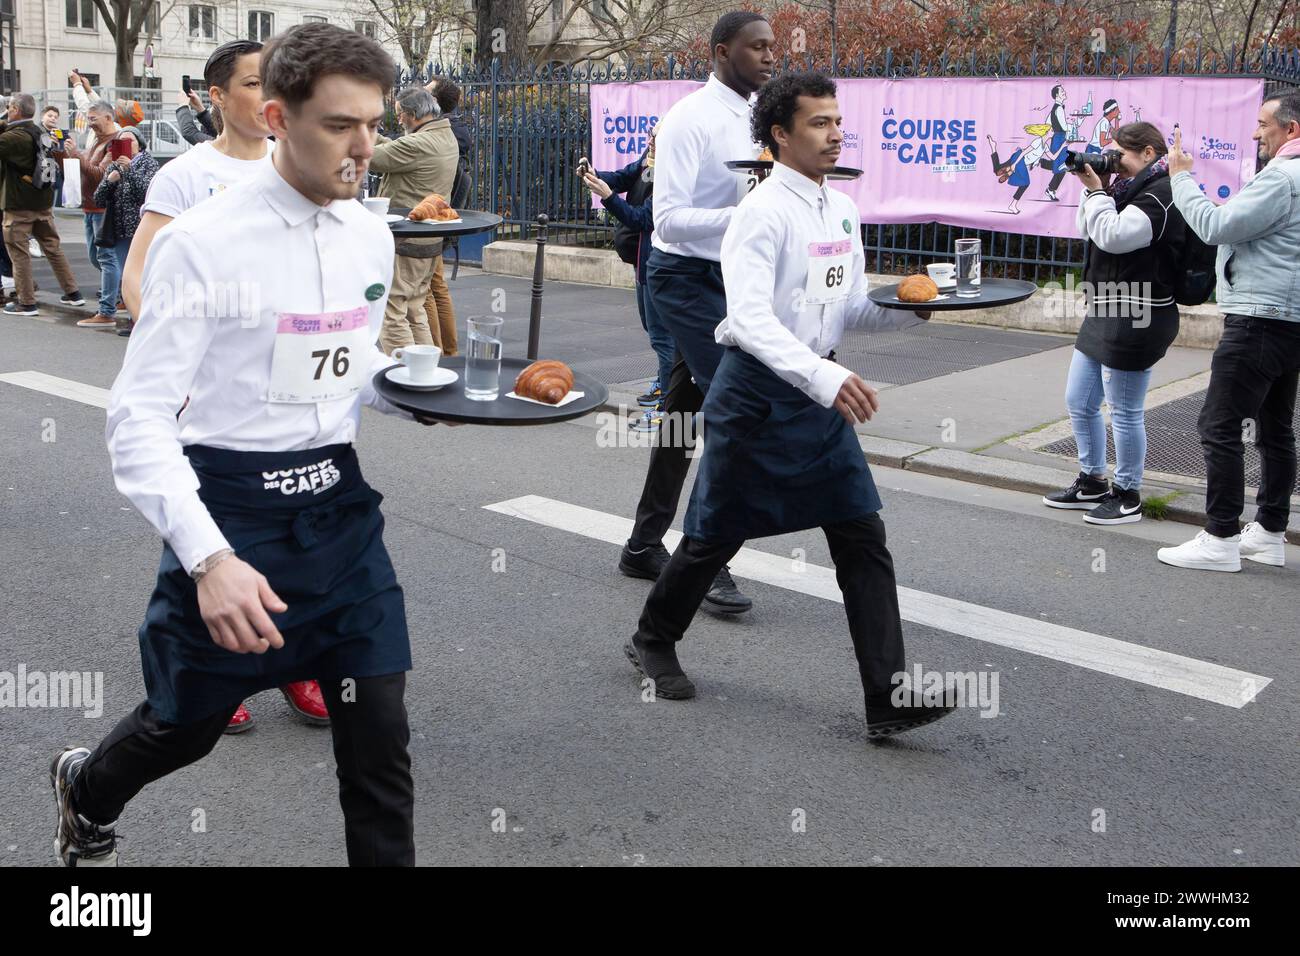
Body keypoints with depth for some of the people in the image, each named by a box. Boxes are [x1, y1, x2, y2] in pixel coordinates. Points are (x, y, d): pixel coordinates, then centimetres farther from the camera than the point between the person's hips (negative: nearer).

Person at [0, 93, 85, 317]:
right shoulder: (40, 133, 8)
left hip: (19, 205, -7)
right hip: (43, 202, 7)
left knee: (18, 252, 0)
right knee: (52, 247, 15)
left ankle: (27, 303, 2)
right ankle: (72, 293, 18)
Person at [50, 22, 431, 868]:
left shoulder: (372, 238, 2)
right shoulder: (202, 242, -16)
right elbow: (139, 416, -18)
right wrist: (208, 556, -30)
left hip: (338, 501, 4)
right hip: (233, 507, -4)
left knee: (379, 733, 3)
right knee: (189, 726, 18)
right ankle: (86, 788, 52)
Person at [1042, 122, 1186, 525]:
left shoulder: (1160, 195, -15)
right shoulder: (1133, 189, 16)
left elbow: (1112, 236, -24)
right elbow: (1088, 231, 18)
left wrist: (1097, 190, -14)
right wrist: (1093, 188, 5)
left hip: (1135, 320, -10)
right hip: (1104, 312, 10)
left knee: (1124, 413, 0)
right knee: (1079, 403, 17)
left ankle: (1128, 496, 14)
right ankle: (1092, 483, 31)